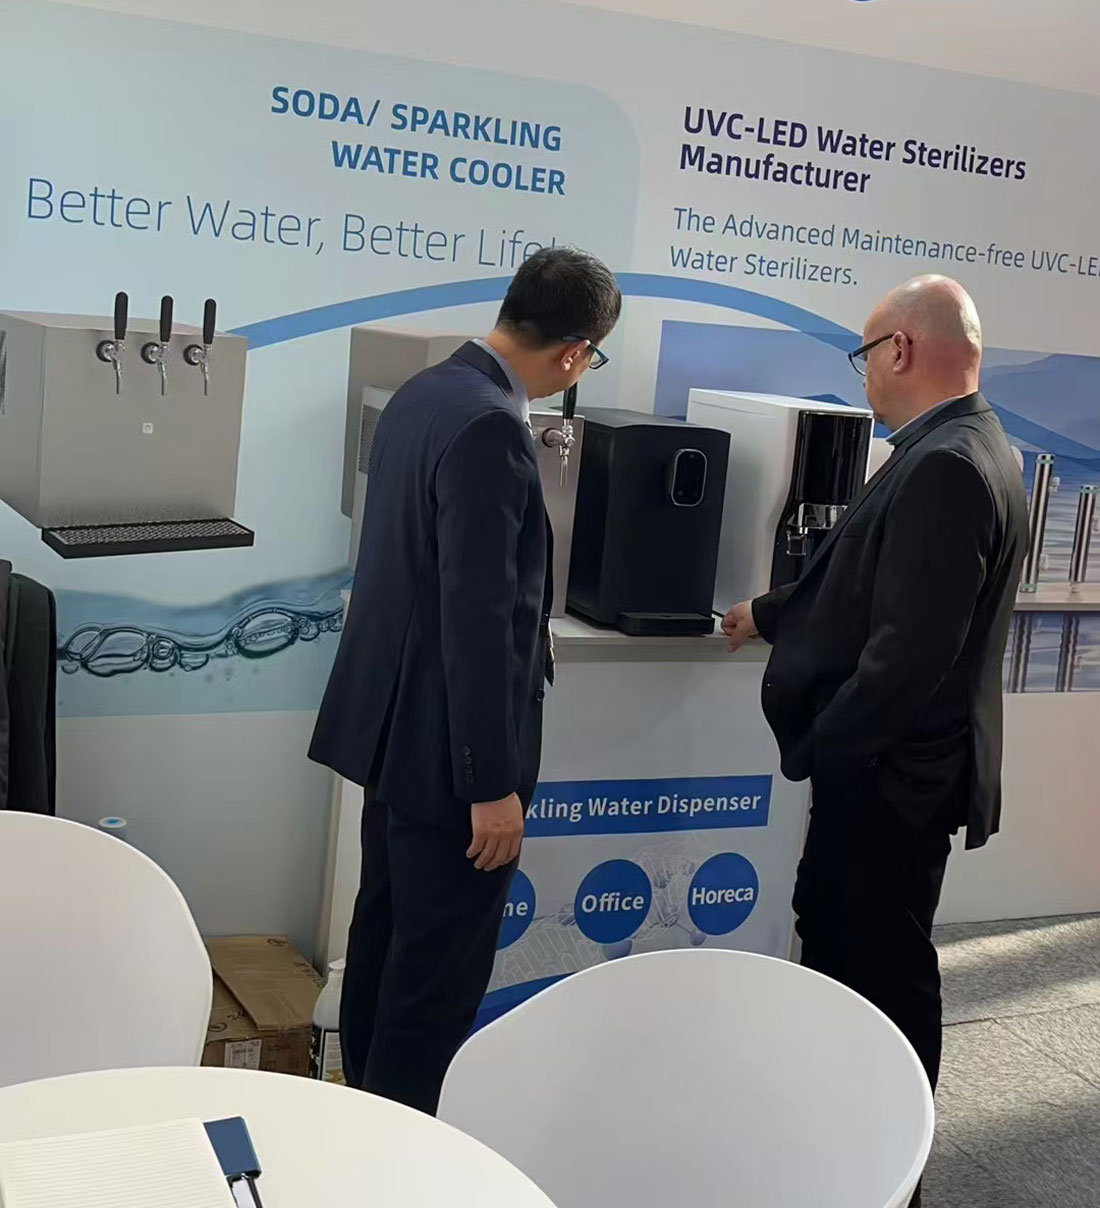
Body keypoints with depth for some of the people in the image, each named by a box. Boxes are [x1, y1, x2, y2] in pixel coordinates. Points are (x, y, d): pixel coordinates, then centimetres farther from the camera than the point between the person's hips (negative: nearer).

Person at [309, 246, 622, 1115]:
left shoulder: (425, 393, 7)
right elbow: (476, 616, -25)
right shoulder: (491, 428, -23)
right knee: (440, 962, 3)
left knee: (389, 936, 21)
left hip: (397, 723, 10)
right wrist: (493, 782, -21)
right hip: (446, 742, -10)